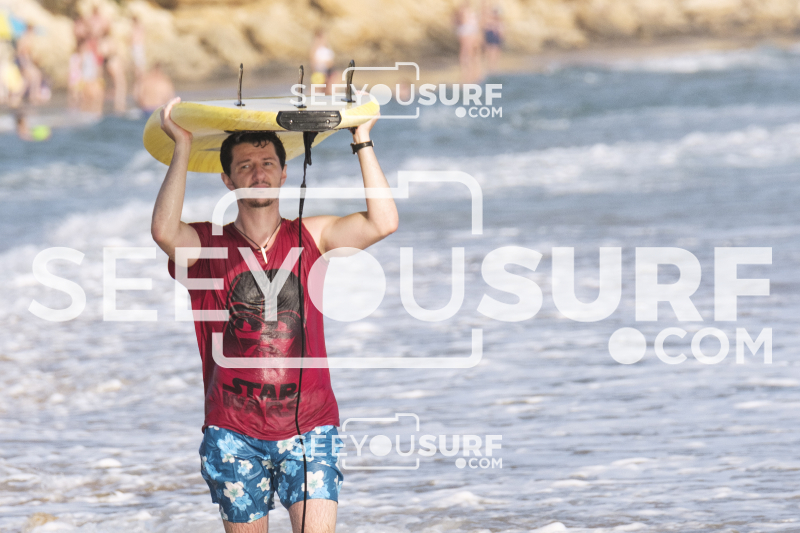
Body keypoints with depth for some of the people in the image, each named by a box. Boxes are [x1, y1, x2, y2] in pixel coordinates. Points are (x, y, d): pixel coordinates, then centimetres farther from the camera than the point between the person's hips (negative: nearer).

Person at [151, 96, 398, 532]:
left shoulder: (311, 237, 8)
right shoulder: (209, 244, 2)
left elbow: (383, 222, -5)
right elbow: (165, 231, -20)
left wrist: (362, 141, -4)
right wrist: (183, 147, -14)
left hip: (308, 423, 0)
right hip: (234, 430, 0)